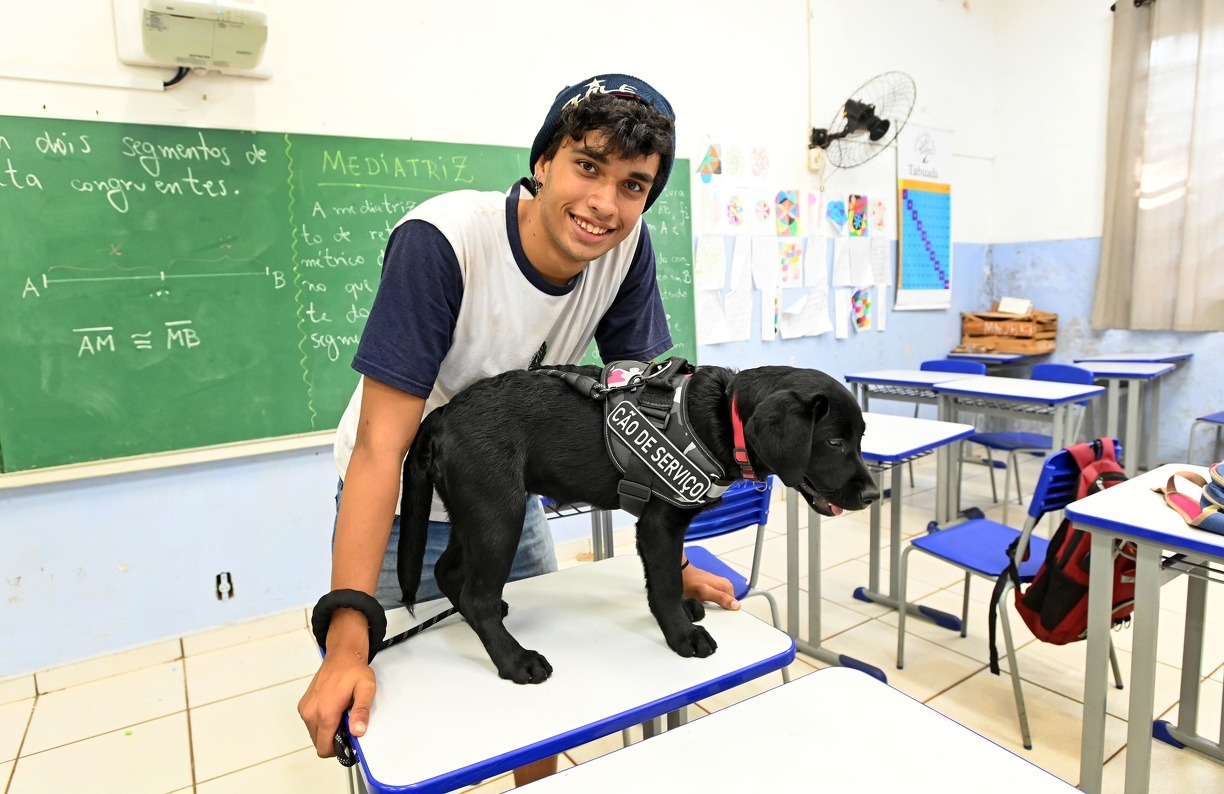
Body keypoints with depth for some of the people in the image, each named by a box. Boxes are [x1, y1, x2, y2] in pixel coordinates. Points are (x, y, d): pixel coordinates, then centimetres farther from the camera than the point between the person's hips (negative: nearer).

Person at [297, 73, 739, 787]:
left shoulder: (627, 245, -17)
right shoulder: (441, 239, -31)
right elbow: (382, 442, -32)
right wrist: (348, 641, -35)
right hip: (406, 512, -3)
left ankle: (538, 778, 44)